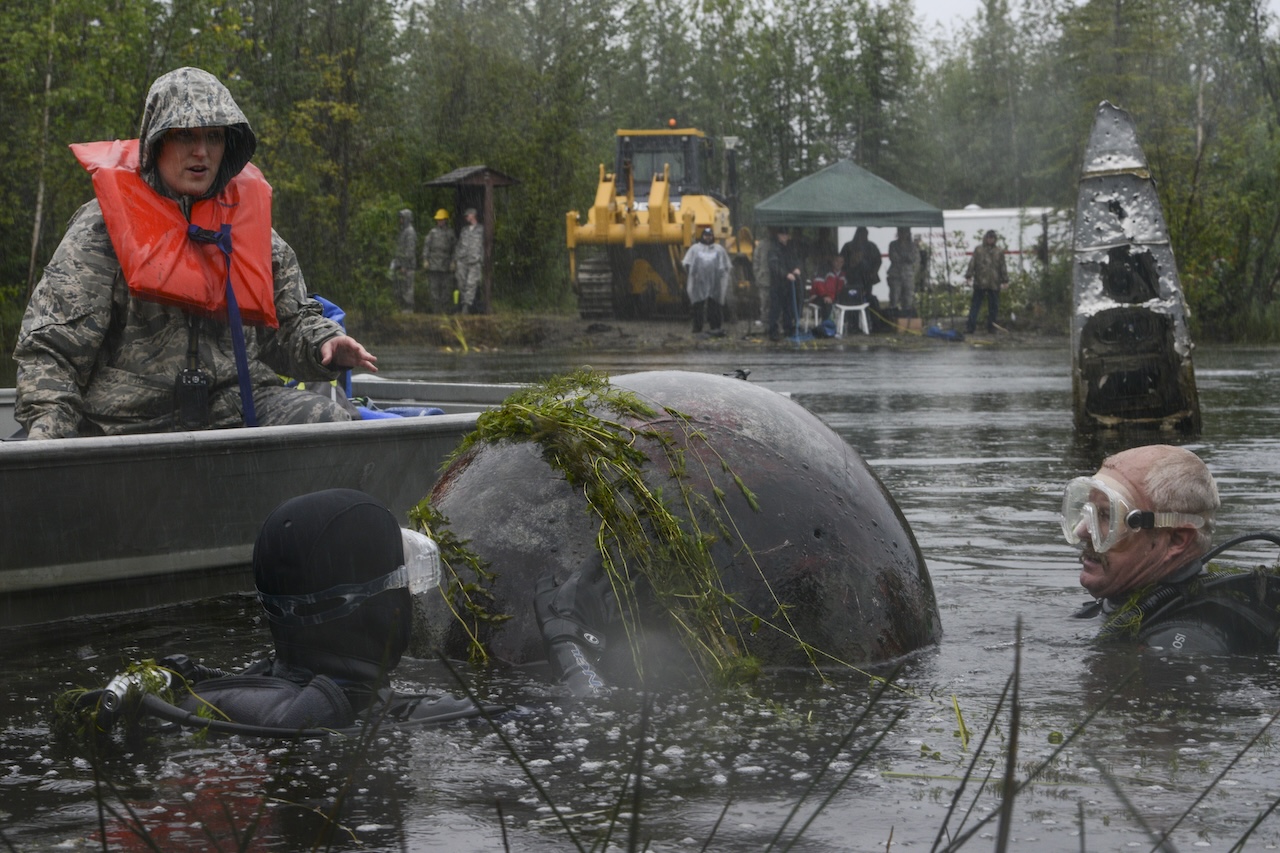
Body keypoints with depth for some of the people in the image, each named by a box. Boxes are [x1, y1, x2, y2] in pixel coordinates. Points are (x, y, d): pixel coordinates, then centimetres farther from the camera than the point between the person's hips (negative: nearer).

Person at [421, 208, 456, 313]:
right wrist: (425, 260, -3)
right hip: (433, 264, 0)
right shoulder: (432, 233, 9)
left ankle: (444, 309, 4)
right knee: (434, 286, -3)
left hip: (446, 264, 0)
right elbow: (426, 246, 6)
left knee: (447, 287, -2)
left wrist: (453, 262, -3)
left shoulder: (451, 233, 10)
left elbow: (454, 248, 7)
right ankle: (436, 309, -1)